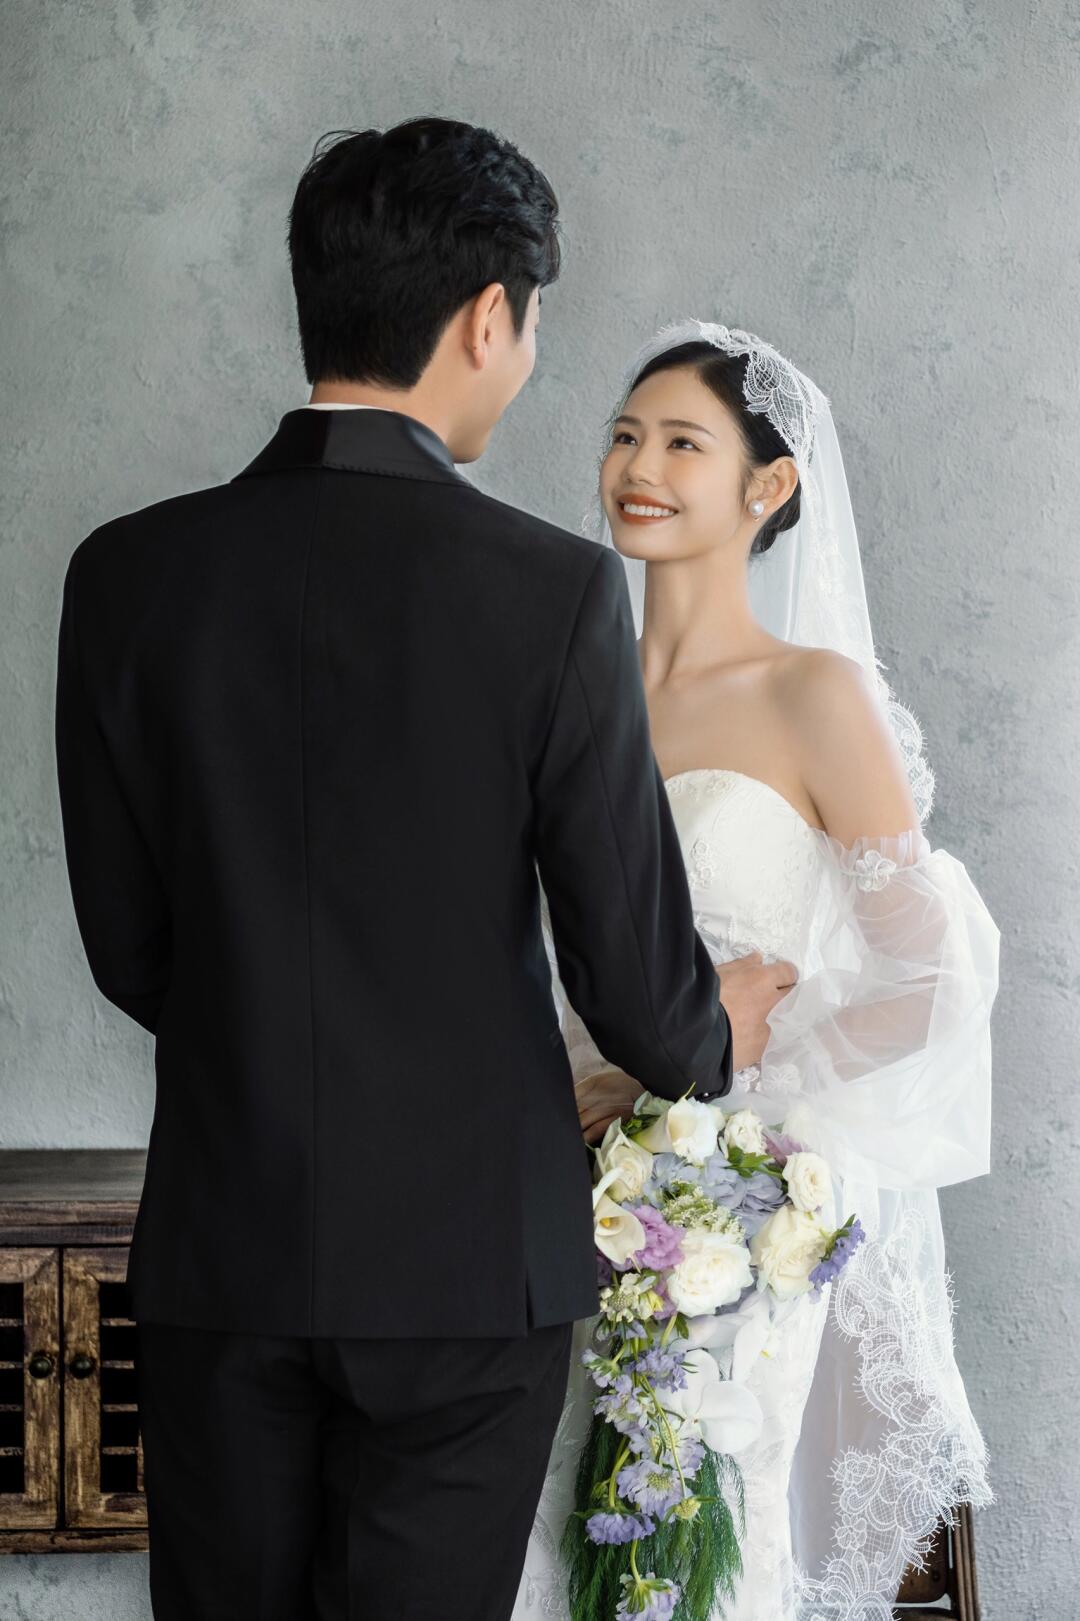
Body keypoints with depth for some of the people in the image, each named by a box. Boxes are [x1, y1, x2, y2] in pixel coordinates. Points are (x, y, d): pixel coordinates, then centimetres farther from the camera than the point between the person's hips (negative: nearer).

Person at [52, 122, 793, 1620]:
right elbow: (634, 972, -9)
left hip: (219, 1251, 3)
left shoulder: (127, 573, -4)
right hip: (470, 1246, -2)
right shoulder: (554, 588, -13)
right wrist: (712, 1040, 14)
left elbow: (126, 949, 4)